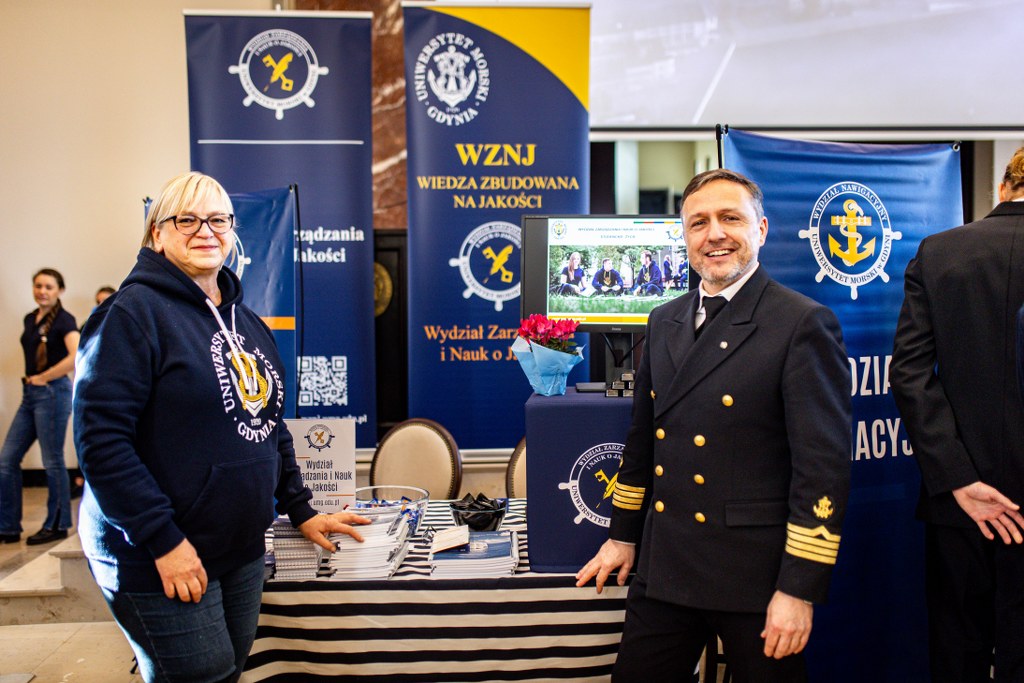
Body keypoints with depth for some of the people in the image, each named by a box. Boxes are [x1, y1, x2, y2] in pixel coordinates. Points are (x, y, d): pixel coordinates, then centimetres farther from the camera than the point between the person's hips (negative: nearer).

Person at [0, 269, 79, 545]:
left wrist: (42, 378, -17)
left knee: (53, 461, 0)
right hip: (30, 393, 8)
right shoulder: (30, 319, 13)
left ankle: (57, 525, 13)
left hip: (52, 393, -8)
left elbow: (77, 356, -26)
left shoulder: (63, 320, -9)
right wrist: (31, 380, 14)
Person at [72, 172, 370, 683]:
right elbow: (101, 440, -19)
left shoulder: (247, 322, 11)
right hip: (162, 562, -7)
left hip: (244, 551, 7)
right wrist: (164, 541, -21)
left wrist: (300, 510, 13)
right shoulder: (134, 313, -12)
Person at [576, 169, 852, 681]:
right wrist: (623, 534, 18)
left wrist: (799, 589, -16)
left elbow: (824, 463, -14)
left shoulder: (803, 325, -11)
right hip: (663, 569, 6)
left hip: (755, 576, -5)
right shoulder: (664, 322, 9)